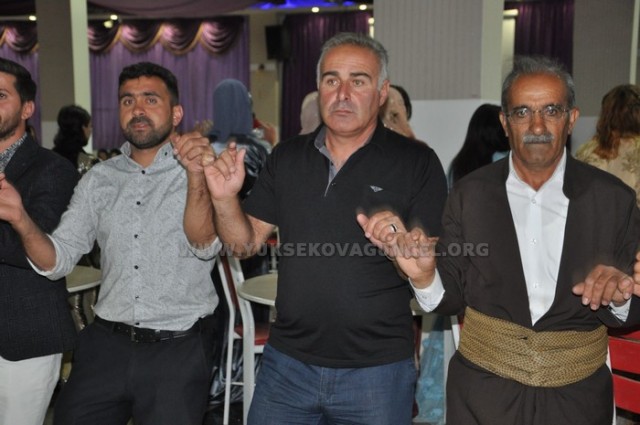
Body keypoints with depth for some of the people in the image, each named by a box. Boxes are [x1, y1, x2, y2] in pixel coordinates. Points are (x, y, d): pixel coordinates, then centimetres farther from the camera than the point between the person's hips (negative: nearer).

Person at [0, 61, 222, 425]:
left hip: (179, 348, -3)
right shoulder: (99, 179, 7)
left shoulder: (204, 170, -5)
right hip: (107, 343, 4)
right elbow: (58, 262, 4)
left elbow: (204, 246, -20)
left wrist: (196, 177, -36)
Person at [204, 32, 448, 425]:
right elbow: (246, 242, 6)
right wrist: (225, 198, -12)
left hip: (376, 368, -3)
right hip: (287, 361, 3)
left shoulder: (416, 162, -8)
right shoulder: (287, 158, 4)